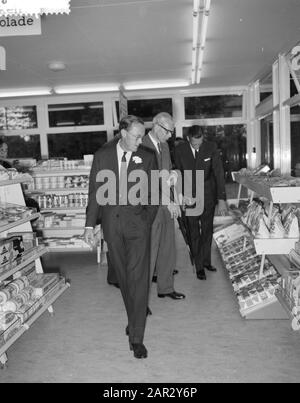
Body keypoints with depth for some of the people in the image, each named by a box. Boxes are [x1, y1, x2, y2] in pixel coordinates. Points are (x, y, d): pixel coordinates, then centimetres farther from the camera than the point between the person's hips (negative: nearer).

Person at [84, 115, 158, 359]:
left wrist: (147, 222, 1)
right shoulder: (102, 156, 2)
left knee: (138, 277, -5)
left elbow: (153, 194, 6)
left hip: (138, 222, -2)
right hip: (111, 222, 2)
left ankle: (136, 337, 3)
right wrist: (90, 224, 0)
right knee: (123, 275, 13)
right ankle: (136, 317, 34)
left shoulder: (147, 158, 1)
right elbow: (95, 191, 3)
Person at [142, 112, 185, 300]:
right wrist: (167, 201, -23)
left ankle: (166, 288, 31)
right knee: (149, 253, 0)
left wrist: (170, 175, 1)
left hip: (166, 206, 8)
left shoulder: (164, 145, 13)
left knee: (168, 250, 15)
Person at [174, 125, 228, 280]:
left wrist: (221, 199, -16)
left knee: (207, 230, 11)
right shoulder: (179, 150, -9)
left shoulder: (211, 148, -11)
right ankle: (199, 266, 17)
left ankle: (206, 261, 29)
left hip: (208, 196, 1)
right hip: (189, 197, 0)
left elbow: (219, 173, -12)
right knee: (194, 233, 6)